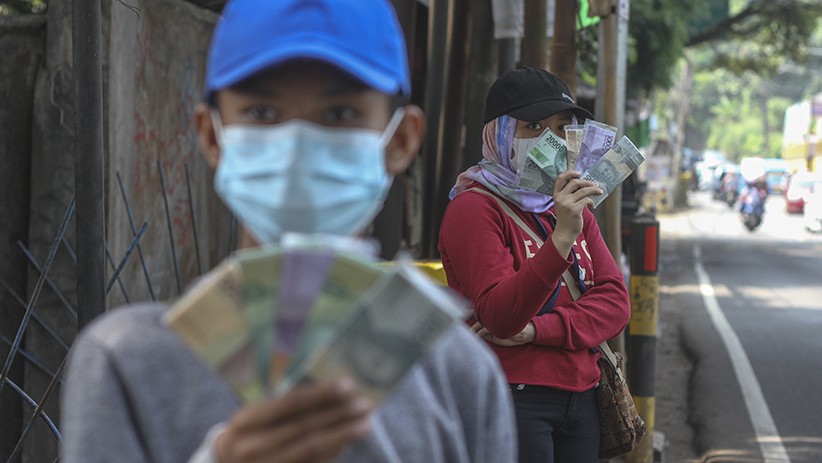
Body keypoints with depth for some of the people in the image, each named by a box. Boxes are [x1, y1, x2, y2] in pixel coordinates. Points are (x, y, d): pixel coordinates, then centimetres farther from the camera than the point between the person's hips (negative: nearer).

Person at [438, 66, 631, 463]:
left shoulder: (575, 208, 15)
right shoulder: (473, 208, -9)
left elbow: (615, 302, 4)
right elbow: (498, 317, -20)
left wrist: (537, 330, -13)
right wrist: (561, 238, -32)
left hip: (580, 398, 7)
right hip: (511, 400, -7)